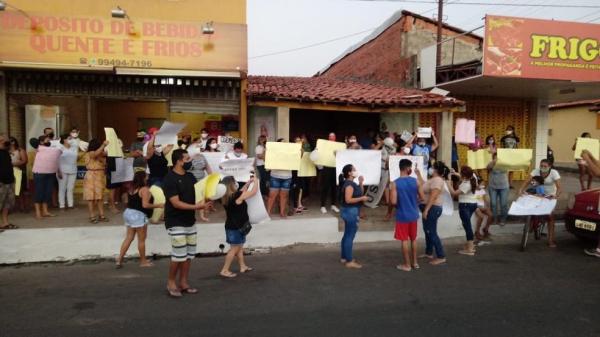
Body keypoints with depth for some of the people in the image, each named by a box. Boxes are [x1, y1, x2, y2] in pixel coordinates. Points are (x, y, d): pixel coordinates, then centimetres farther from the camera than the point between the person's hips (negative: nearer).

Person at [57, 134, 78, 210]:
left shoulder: (74, 148, 10)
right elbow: (57, 161, -7)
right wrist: (59, 171, -13)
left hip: (73, 171, 4)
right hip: (63, 171, -4)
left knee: (70, 188, 7)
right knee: (62, 188, -1)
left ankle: (70, 204, 12)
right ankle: (61, 205, 3)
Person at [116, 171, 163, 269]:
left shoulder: (132, 189, 11)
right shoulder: (144, 189, -15)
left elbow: (130, 201, 16)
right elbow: (145, 205, -22)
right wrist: (158, 205, -13)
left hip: (128, 213, 8)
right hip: (138, 215, -8)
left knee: (129, 238, 13)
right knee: (141, 239, 4)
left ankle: (119, 259, 9)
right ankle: (143, 261, 15)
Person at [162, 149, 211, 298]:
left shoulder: (190, 176, 7)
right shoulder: (170, 179, -15)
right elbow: (176, 203, -21)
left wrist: (205, 201, -4)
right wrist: (196, 207, -26)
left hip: (190, 221, 8)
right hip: (176, 223, -7)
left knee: (189, 254, 11)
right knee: (179, 255, -6)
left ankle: (183, 283, 23)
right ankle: (171, 282, 14)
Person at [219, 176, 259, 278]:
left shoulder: (227, 197, 2)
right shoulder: (237, 196, -22)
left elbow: (241, 191, 20)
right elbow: (253, 192, -13)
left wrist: (248, 182, 17)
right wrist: (256, 182, 3)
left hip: (232, 226, 9)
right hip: (236, 227, -9)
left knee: (239, 247, 20)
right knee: (234, 248, -1)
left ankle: (243, 266, 32)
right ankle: (224, 270, 1)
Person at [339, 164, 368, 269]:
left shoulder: (351, 183, 12)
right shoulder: (349, 184, -19)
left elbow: (359, 192, 20)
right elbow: (348, 200, -25)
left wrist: (360, 183, 8)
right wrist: (362, 198, -19)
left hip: (350, 211, 11)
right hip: (351, 212, -11)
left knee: (347, 235, 16)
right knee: (350, 236, -6)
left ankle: (344, 258, 25)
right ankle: (349, 261, -1)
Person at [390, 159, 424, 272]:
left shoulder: (395, 183, -14)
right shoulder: (415, 181, -5)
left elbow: (393, 201, -18)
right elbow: (422, 197, 1)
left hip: (402, 216, -3)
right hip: (413, 214, 4)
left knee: (404, 240, 6)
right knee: (413, 239, 19)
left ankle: (407, 265, 13)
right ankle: (415, 262, 27)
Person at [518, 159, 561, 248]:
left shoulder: (554, 173, -20)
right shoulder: (536, 171, -14)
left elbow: (559, 187, -28)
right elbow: (527, 181, -24)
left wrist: (556, 195, -47)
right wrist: (521, 190, -41)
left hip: (551, 196, -2)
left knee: (550, 217, -9)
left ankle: (551, 240, -5)